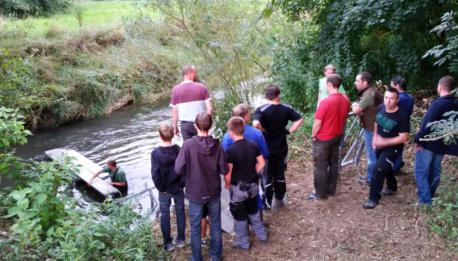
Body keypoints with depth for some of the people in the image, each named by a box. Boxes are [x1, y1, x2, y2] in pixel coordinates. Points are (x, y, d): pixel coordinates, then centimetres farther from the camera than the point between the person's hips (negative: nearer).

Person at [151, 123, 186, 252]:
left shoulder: (156, 153, -18)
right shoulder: (179, 151, -13)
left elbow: (155, 174, -19)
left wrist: (160, 187, -5)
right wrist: (182, 184, -2)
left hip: (164, 190, -1)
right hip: (178, 188, 2)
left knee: (165, 215, 14)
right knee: (180, 212, 17)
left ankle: (168, 242, 24)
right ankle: (180, 239, 31)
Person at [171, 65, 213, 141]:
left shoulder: (176, 89, -2)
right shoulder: (201, 87, -5)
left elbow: (174, 112, -1)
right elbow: (210, 108, -9)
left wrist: (175, 126, 9)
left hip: (185, 125, 1)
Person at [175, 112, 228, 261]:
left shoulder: (188, 145, -21)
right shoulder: (217, 145, -13)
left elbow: (178, 169, -19)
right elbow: (224, 170, -9)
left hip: (195, 193, -2)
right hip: (214, 192, 2)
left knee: (195, 228, 16)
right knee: (215, 224, 21)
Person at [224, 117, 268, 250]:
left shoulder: (230, 151, -23)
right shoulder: (253, 144, -6)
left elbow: (228, 174, -22)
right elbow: (261, 163, 0)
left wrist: (227, 184, -4)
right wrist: (253, 174, 12)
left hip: (238, 188, -5)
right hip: (253, 185, 5)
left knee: (240, 216, 13)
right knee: (253, 211, 26)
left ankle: (243, 243, 27)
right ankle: (262, 234, 39)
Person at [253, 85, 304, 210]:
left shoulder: (261, 110, -19)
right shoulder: (287, 109, -7)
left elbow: (256, 124, -36)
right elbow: (300, 119, -4)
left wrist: (263, 131, -18)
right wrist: (289, 130, -1)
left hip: (267, 148, -3)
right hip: (282, 147, 3)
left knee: (267, 176, 12)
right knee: (280, 173, 21)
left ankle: (268, 203, 23)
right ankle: (280, 198, 36)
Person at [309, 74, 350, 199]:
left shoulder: (325, 102, -25)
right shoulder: (346, 100, -4)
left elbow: (317, 123, -20)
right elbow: (344, 117, 9)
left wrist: (313, 135, -5)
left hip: (323, 139, -7)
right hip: (337, 136, 7)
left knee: (320, 167, 6)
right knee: (334, 164, 18)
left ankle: (320, 193, 17)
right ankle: (331, 190, 30)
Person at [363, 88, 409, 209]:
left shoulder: (402, 116, -26)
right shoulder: (380, 107, -9)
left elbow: (403, 138, -23)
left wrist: (384, 142, -30)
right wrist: (374, 138, 2)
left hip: (393, 147, -6)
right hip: (380, 144, 7)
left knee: (378, 168, -17)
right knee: (386, 166, 25)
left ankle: (374, 198, -3)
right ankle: (392, 186, 53)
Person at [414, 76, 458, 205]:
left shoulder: (437, 104, -23)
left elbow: (426, 124, -25)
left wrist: (418, 140, -15)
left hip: (429, 144, -7)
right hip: (443, 145, 8)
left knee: (421, 171, 1)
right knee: (435, 170, 20)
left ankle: (425, 201, -1)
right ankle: (429, 196, 33)